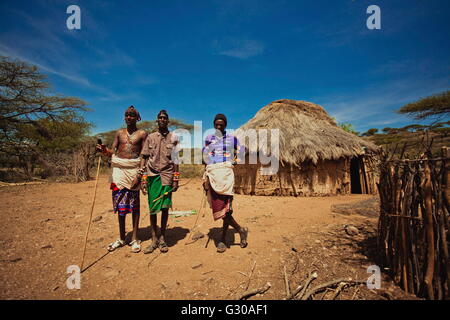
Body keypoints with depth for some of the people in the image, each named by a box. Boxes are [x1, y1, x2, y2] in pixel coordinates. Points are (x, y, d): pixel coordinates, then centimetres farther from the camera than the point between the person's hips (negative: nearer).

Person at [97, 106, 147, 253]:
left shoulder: (142, 134, 4)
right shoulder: (119, 133, 16)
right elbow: (112, 152, 11)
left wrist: (140, 174, -14)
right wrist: (104, 150, -13)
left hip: (133, 168, -4)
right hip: (119, 169, 4)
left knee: (134, 202, 0)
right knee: (120, 202, 6)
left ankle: (135, 238, 9)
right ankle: (121, 238, 19)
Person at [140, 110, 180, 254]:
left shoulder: (173, 138, 7)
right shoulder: (150, 137, 9)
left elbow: (175, 160, 5)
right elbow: (144, 159, 7)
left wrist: (176, 179, 0)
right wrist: (143, 179, 0)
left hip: (167, 176, -1)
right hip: (152, 175, 1)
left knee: (165, 207, 2)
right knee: (152, 208, 4)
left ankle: (162, 238, 17)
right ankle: (154, 239, 15)